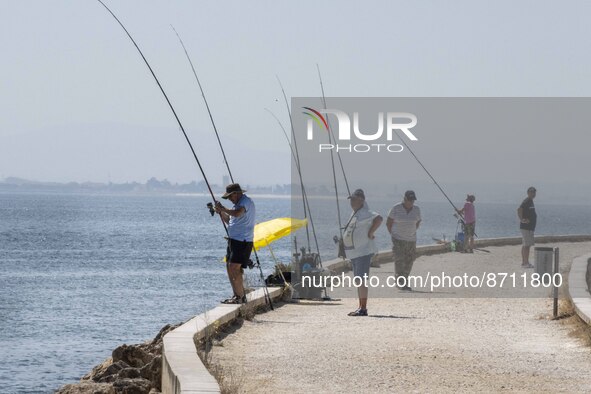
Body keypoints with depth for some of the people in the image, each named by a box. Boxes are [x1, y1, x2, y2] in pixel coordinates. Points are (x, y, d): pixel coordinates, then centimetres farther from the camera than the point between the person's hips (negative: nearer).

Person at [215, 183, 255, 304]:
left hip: (242, 241, -10)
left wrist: (223, 208, -20)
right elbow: (229, 221, 24)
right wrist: (221, 212, 8)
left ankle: (240, 297, -12)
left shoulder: (246, 202, -13)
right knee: (229, 267, 10)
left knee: (234, 268, -15)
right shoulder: (238, 203, 18)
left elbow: (237, 214, -32)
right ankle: (237, 295, 16)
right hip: (233, 239, 10)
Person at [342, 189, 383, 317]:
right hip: (355, 252, 11)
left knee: (361, 280, -14)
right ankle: (360, 307, 19)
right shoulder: (356, 212, 15)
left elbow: (379, 219, -33)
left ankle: (363, 309, -15)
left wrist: (370, 233, -24)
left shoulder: (364, 213, -15)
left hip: (363, 251, -11)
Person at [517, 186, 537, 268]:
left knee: (526, 245, 12)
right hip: (526, 227, -10)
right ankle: (525, 262, -11)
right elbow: (519, 209, -28)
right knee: (527, 245, -10)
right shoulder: (527, 201, -14)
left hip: (530, 227, 10)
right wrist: (521, 219, -28)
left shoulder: (530, 201, 17)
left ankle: (524, 262, 17)